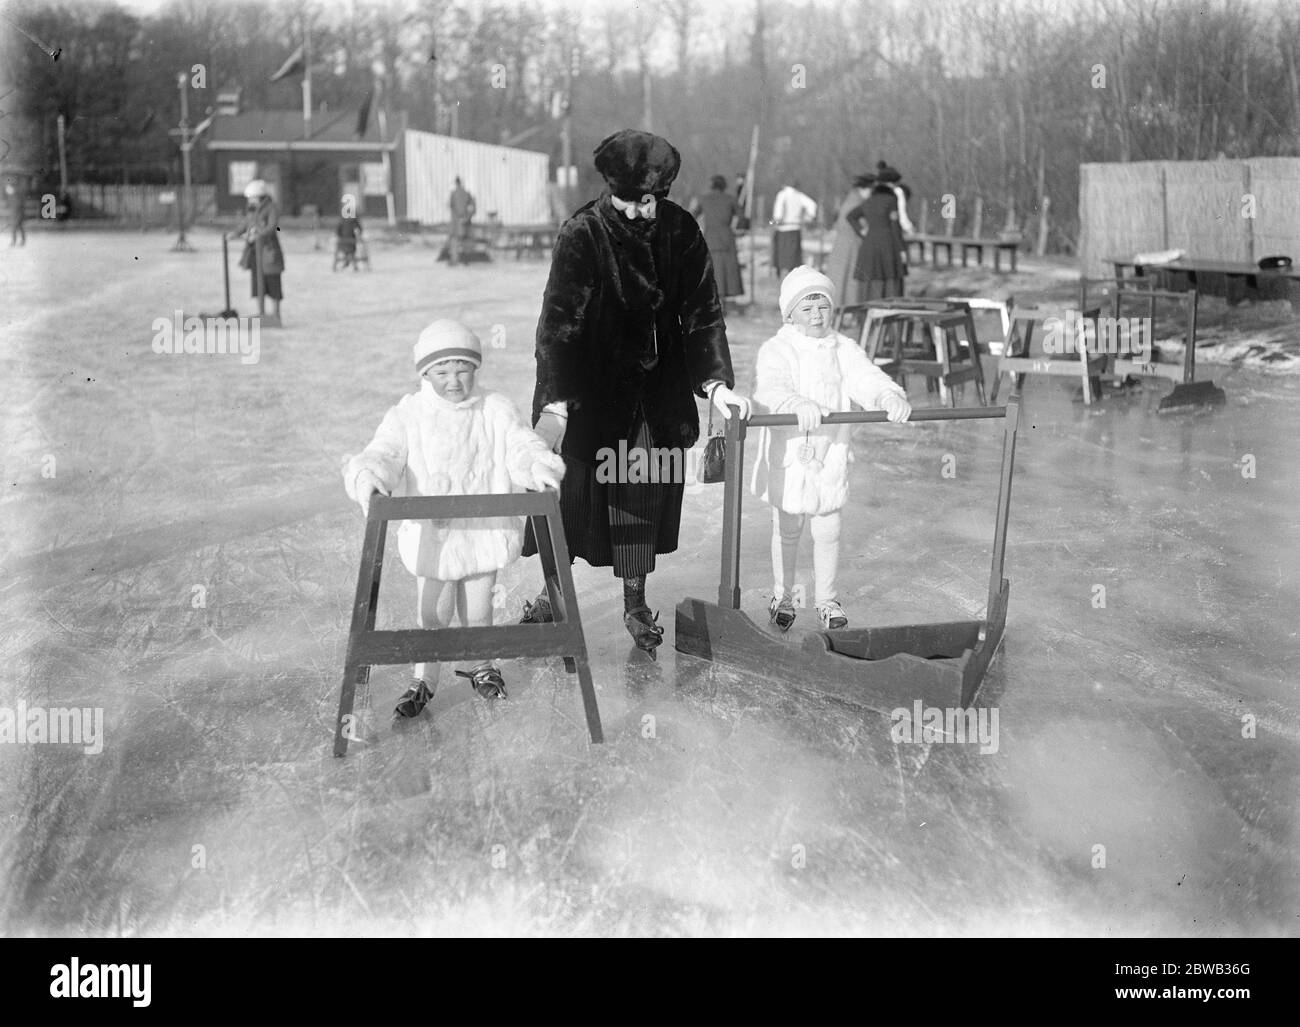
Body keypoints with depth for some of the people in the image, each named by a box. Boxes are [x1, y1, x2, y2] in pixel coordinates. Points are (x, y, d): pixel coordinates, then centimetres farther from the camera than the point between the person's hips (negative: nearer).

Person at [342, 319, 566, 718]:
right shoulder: (408, 416, -5)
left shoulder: (495, 411, -3)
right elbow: (384, 453, -15)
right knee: (432, 614, 7)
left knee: (477, 611, 15)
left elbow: (521, 446, -11)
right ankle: (424, 680, 27)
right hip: (430, 533, -1)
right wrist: (367, 476, -38)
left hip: (483, 532, 1)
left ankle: (482, 668, 41)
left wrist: (539, 466, -34)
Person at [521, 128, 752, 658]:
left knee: (645, 491, 7)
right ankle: (552, 592, 23)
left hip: (658, 391, 3)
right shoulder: (581, 235, -17)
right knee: (571, 488, 3)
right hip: (589, 391, -3)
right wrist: (555, 404, -33)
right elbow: (558, 321, -23)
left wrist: (715, 382, -14)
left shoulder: (681, 231, -7)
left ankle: (635, 604, 22)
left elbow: (702, 312, -2)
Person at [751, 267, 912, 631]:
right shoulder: (776, 350, -10)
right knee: (787, 532, 11)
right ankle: (782, 597, 29)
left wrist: (888, 396, -33)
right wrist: (798, 405, -49)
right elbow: (769, 389, -29)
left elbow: (866, 378, -10)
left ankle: (827, 600, 27)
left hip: (830, 459, 3)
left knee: (828, 532, 11)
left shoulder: (844, 349, 3)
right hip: (788, 457, -3)